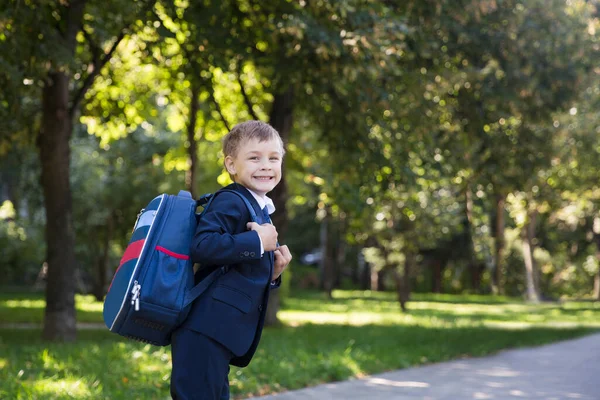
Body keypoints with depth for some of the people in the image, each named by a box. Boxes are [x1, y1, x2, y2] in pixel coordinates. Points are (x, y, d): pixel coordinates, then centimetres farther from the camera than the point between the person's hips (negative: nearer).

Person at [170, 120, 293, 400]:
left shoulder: (261, 211, 18)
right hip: (207, 329, -10)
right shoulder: (231, 203, -12)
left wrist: (272, 272, 7)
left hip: (224, 332, 10)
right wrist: (257, 241, -22)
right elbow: (202, 246, -28)